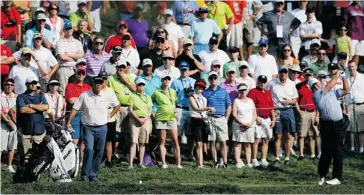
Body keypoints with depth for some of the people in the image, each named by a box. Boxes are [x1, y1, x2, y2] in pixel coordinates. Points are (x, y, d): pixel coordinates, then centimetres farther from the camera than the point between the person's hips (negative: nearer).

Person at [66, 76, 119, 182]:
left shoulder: (108, 96, 2)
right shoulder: (84, 96, -3)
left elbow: (117, 105, 19)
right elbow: (74, 109, -2)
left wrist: (110, 115, 8)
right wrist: (69, 122, -9)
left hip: (102, 128, 3)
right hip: (88, 128, -3)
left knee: (99, 152, 4)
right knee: (89, 149, -17)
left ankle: (93, 174, 15)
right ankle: (85, 173, -10)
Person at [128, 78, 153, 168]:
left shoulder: (148, 97, 16)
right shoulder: (133, 96, 4)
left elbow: (150, 110, 11)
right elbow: (130, 110, -3)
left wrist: (144, 119, -6)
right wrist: (138, 119, -12)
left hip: (146, 120, 4)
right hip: (135, 120, -4)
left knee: (142, 143, 3)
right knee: (134, 142, -11)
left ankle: (141, 162, 6)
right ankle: (130, 163, -16)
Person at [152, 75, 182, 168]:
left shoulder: (173, 92, 14)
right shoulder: (156, 93, 4)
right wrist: (152, 113, 6)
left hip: (172, 118, 2)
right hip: (161, 118, -2)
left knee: (175, 141, -4)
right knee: (162, 141, -1)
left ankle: (178, 163, -4)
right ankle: (163, 163, 0)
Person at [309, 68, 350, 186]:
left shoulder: (332, 92, 18)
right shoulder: (316, 95, -1)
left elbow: (346, 91, 18)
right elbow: (330, 85, -7)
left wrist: (344, 77, 11)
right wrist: (336, 74, 4)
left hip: (339, 124, 4)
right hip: (327, 126, -3)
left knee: (338, 151, 1)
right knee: (327, 151, -4)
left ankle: (337, 177, 4)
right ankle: (321, 175, 15)